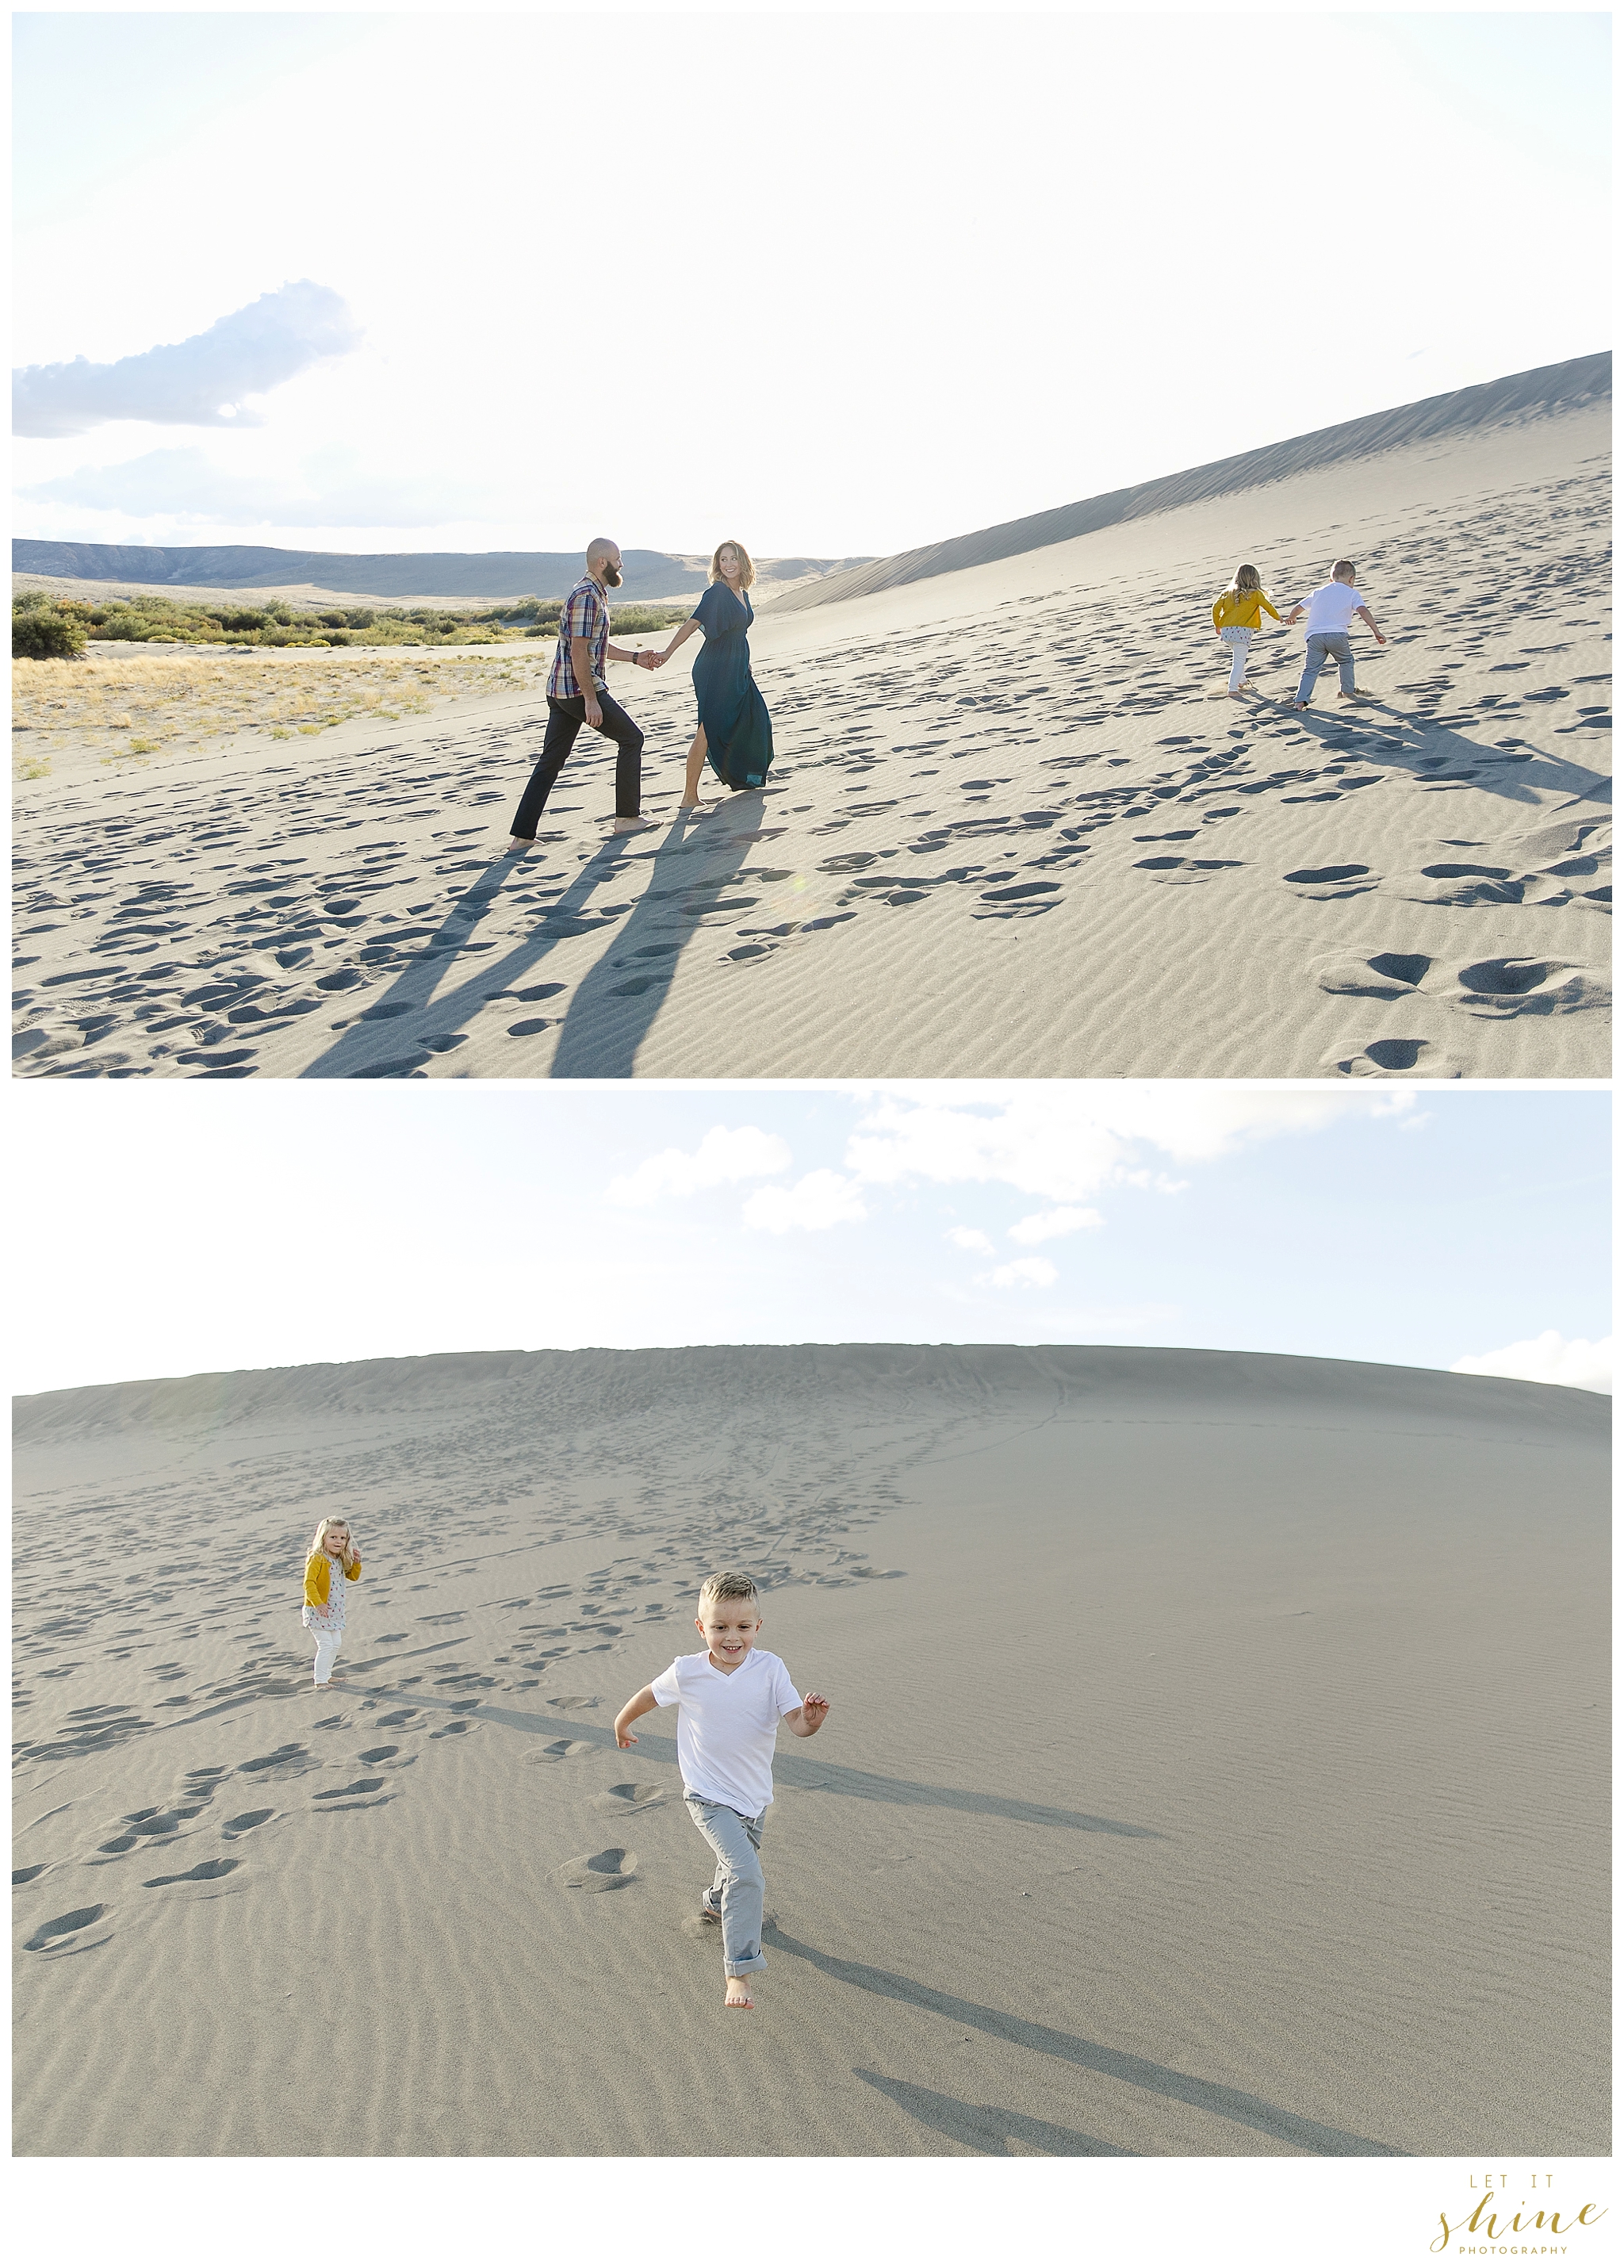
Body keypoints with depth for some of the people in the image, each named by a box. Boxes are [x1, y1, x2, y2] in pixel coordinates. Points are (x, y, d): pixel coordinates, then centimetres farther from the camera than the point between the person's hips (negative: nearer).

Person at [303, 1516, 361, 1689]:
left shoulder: (340, 1560, 7)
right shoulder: (317, 1559, -18)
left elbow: (353, 1577, 20)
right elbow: (309, 1583, -27)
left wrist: (356, 1562, 0)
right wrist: (318, 1603, -38)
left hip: (335, 1612, 9)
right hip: (318, 1611, -9)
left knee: (336, 1643, 17)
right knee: (326, 1645, -11)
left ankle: (326, 1675, 31)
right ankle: (320, 1681, -4)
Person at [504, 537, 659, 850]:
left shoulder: (595, 593, 18)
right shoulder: (587, 596, -14)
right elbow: (578, 651, -20)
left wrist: (635, 656, 27)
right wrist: (591, 700, -21)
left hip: (559, 691, 10)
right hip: (580, 688, -10)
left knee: (550, 763, 6)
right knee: (631, 739, 5)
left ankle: (521, 837, 3)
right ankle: (626, 817, 10)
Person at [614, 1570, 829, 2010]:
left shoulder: (769, 1669, -15)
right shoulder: (687, 1672, -16)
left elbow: (796, 1722, -21)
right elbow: (648, 1696, 3)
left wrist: (811, 1720, -44)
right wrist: (621, 1725, 18)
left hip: (754, 1796, 4)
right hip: (708, 1797, -4)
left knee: (738, 1861, 28)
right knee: (746, 1872, -21)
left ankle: (715, 1904, 60)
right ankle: (738, 1971, -13)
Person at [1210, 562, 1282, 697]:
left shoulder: (1229, 592, 12)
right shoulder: (1255, 594, 1)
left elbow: (1216, 607, 4)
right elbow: (1267, 606, 3)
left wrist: (1217, 625, 16)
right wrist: (1277, 617, 20)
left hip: (1226, 630, 5)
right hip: (1243, 630, -5)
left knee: (1238, 657, 28)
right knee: (1239, 661, -5)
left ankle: (1241, 681, 38)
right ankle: (1233, 689, -16)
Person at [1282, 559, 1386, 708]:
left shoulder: (1318, 592, 24)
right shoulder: (1351, 593, 12)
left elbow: (1298, 607, 27)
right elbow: (1364, 611, -3)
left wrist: (1291, 618, 49)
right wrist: (1376, 631, -5)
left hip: (1314, 635, 2)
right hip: (1337, 634, -2)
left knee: (1311, 669, 2)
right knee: (1346, 661, 23)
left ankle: (1301, 701, -12)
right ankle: (1348, 692, 26)